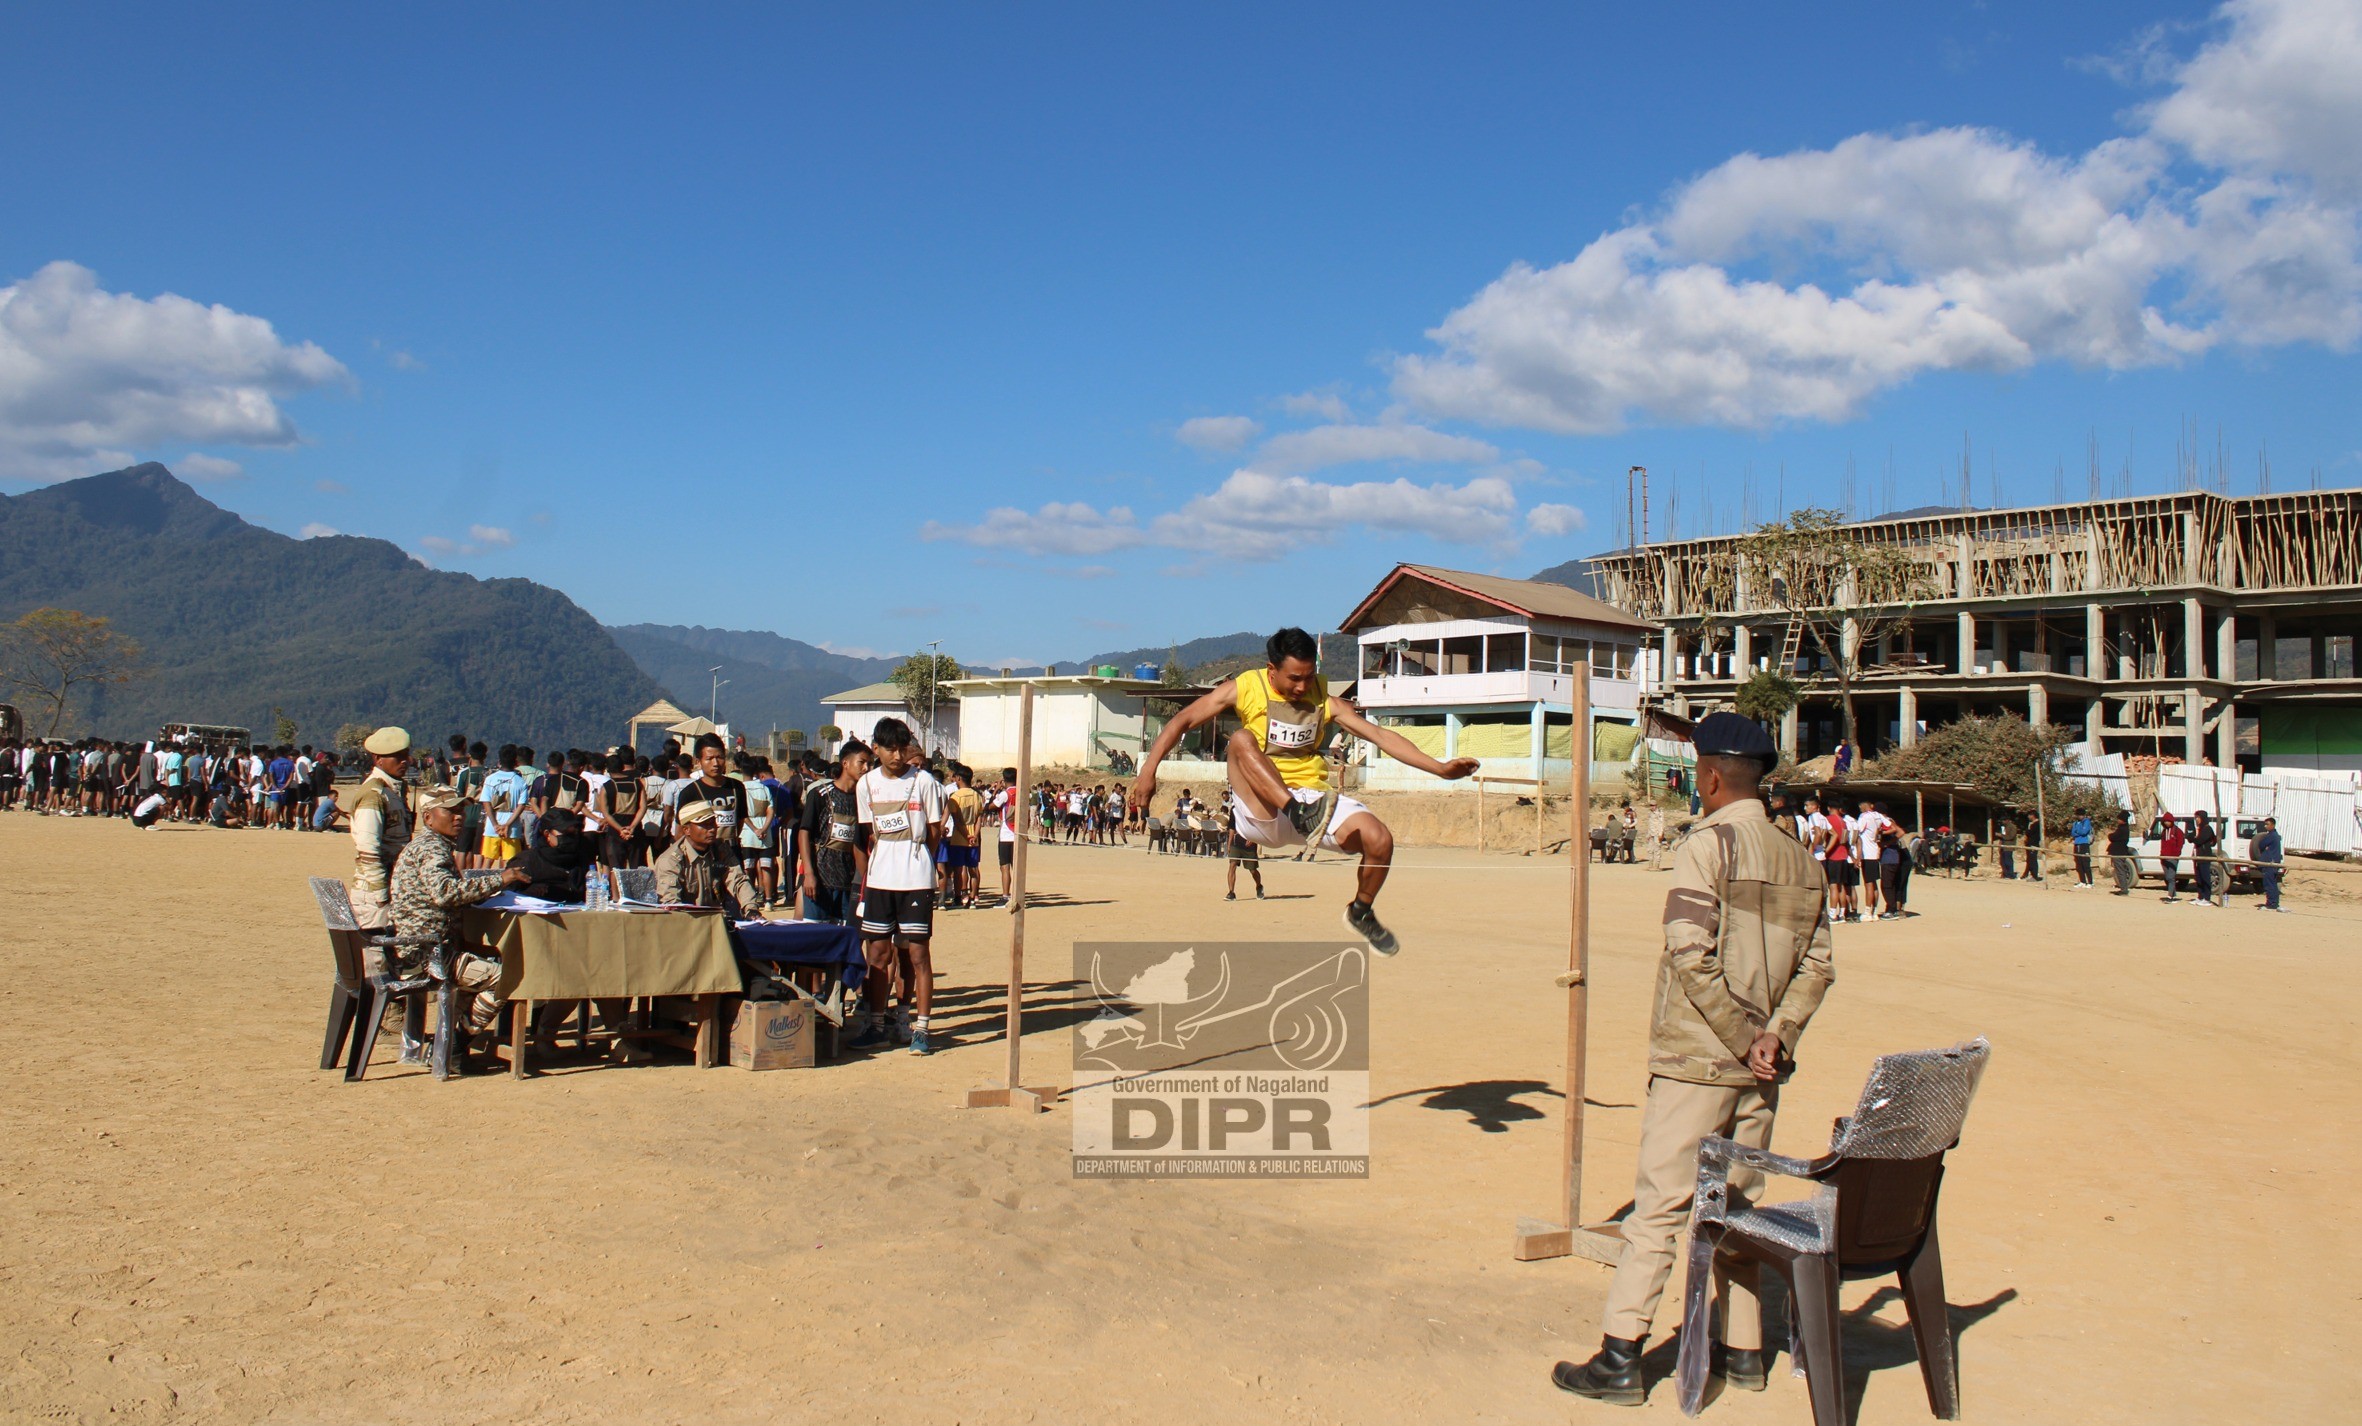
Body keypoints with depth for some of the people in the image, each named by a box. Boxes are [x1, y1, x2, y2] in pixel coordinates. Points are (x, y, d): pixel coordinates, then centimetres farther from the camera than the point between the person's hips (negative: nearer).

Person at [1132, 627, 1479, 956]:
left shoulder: (1324, 699, 7)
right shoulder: (1244, 689, 0)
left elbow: (1379, 734, 2)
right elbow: (1183, 720, -2)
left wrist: (1440, 768, -7)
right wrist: (1148, 769, -15)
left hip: (1313, 798, 3)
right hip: (1261, 812, -3)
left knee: (1379, 839, -20)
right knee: (1241, 739, -28)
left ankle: (1361, 912, 11)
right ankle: (1301, 813, -45)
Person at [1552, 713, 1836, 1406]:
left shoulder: (1705, 846, -13)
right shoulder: (1800, 861, 8)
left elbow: (1691, 957, -20)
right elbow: (1817, 967, 6)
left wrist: (1741, 1037, -12)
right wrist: (1772, 1037, -2)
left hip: (1696, 1060, -6)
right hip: (1759, 1070, 7)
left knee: (1658, 1206, -2)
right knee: (1737, 1204, 17)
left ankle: (1620, 1357, 1)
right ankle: (1743, 1351, 23)